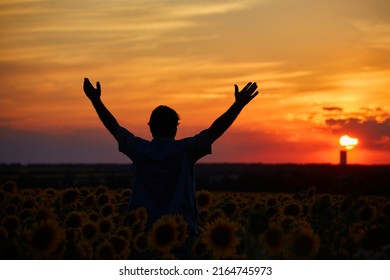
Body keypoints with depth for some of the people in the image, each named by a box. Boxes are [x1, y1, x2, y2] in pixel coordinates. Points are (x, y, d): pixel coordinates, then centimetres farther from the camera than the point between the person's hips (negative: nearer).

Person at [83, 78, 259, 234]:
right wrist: (239, 104, -7)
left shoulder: (140, 150, 1)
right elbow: (215, 130, -8)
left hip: (145, 229, 2)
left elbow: (114, 127, 11)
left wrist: (95, 100, 20)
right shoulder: (184, 150, -6)